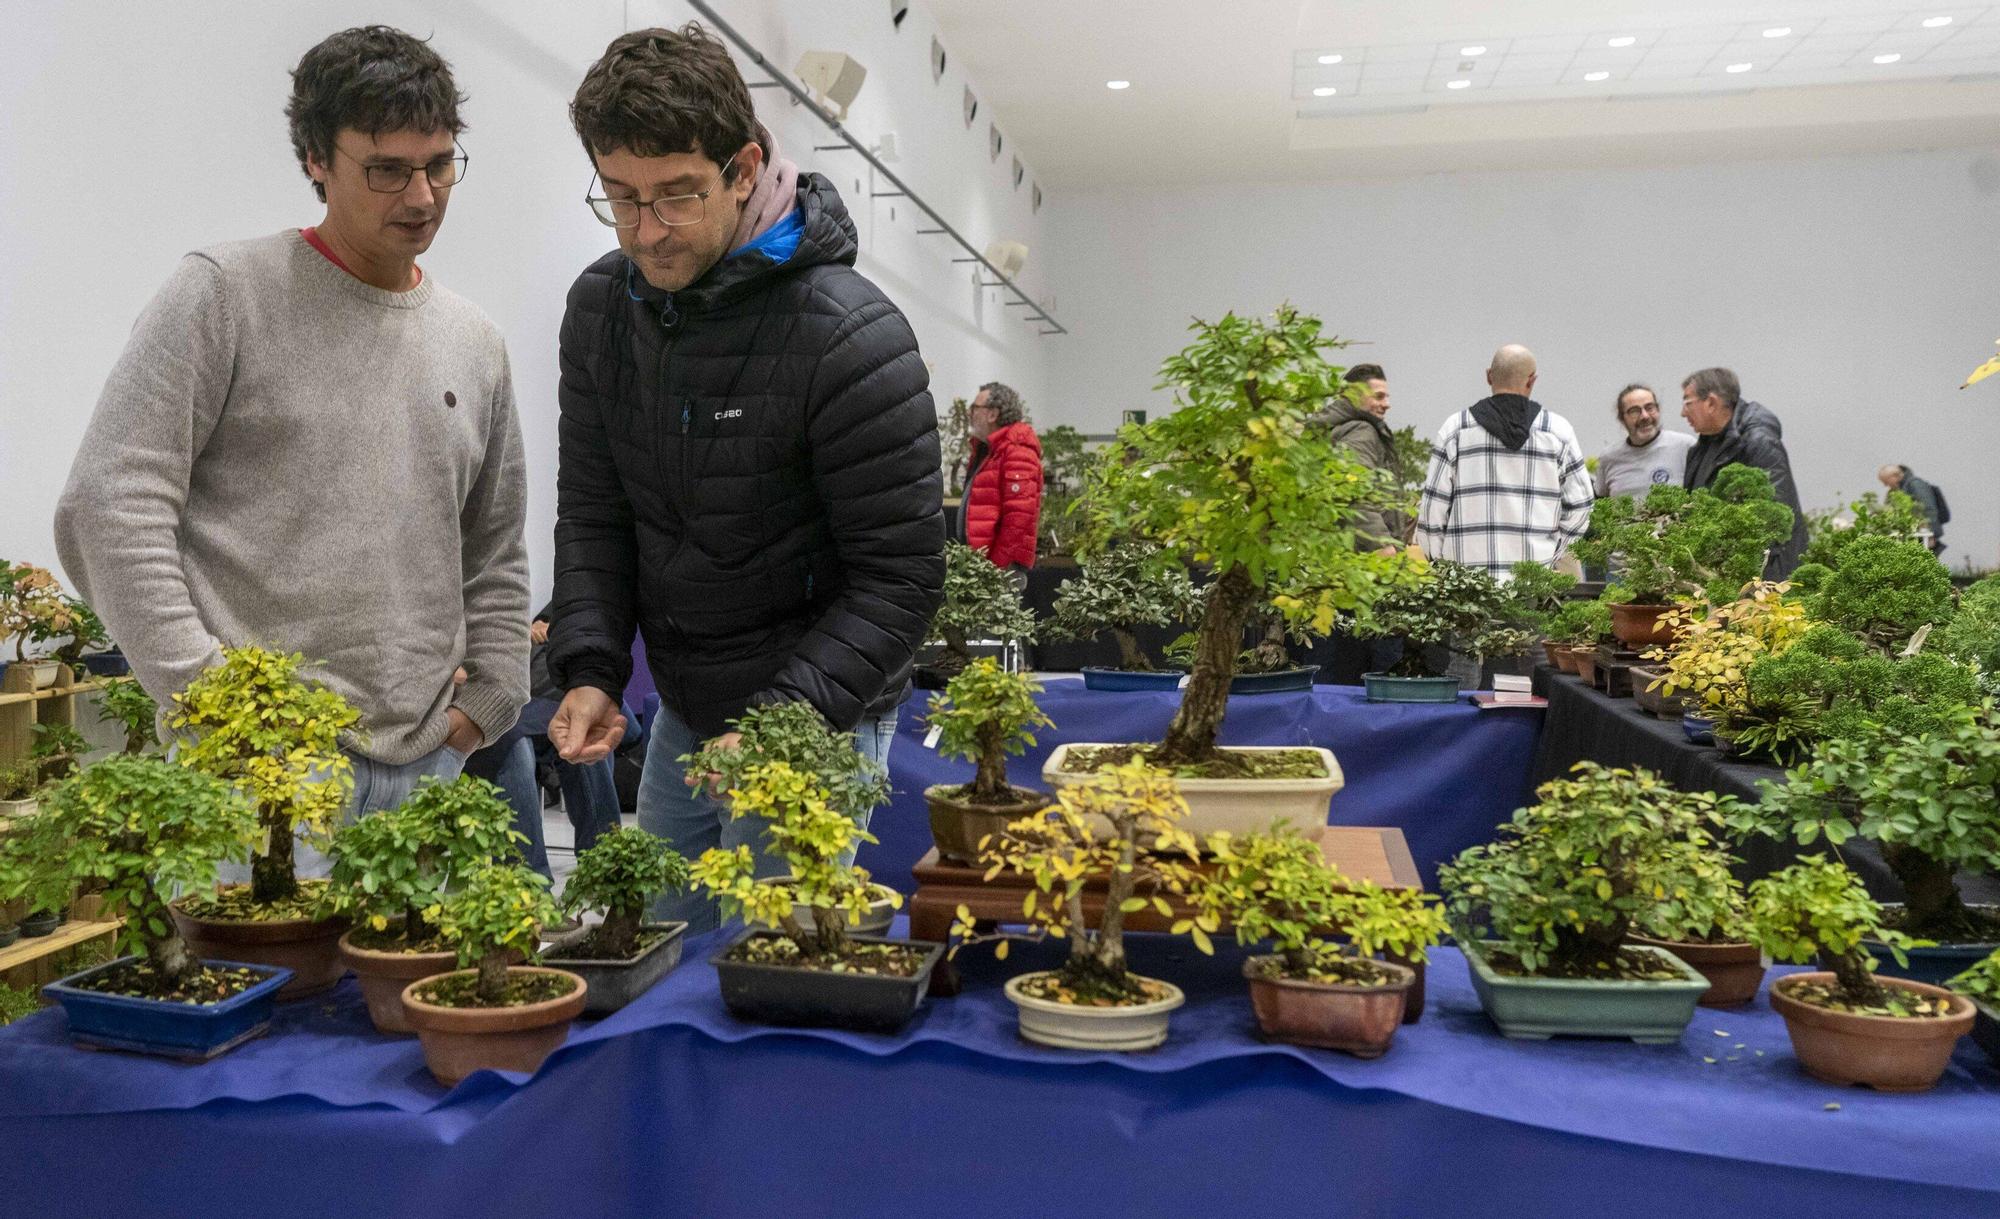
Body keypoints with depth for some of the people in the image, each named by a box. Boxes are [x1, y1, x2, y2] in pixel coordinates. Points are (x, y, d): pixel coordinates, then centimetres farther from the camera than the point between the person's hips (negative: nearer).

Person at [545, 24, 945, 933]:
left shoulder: (850, 336, -21)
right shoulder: (600, 306, -1)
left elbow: (900, 577, -20)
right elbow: (595, 513, 4)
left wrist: (781, 718, -28)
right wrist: (589, 669, -10)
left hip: (818, 718, -6)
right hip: (680, 710, 7)